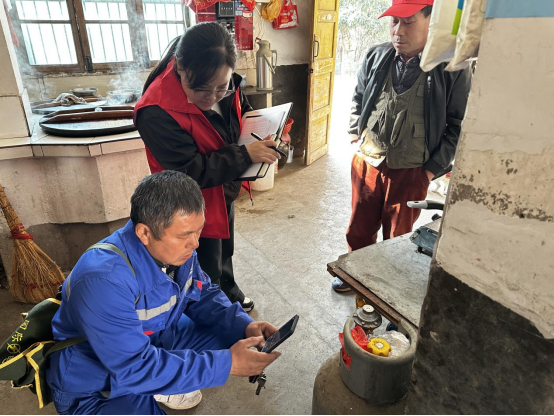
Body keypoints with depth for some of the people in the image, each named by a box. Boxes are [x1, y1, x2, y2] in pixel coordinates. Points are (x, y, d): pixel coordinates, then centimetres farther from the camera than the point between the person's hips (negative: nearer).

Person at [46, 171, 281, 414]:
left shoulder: (175, 248, -14)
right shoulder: (104, 280, -35)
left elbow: (203, 296, 0)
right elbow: (135, 369, -32)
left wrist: (244, 325, -18)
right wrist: (226, 364, -32)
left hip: (154, 343, 7)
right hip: (94, 385, -6)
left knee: (232, 333, -3)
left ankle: (164, 383, 14)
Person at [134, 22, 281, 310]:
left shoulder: (224, 85, -11)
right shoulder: (157, 112, -33)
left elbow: (243, 112, 9)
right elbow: (192, 172, -31)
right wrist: (245, 155, -32)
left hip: (223, 192, 7)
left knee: (224, 252, 31)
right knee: (207, 277, 13)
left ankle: (230, 295, 59)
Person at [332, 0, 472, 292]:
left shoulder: (452, 67, -9)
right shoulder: (376, 57, 2)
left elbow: (458, 125, -5)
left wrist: (433, 169, -9)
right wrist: (356, 135, 7)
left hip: (411, 173, -3)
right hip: (366, 164, 4)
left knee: (397, 238, 14)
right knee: (359, 230, 17)